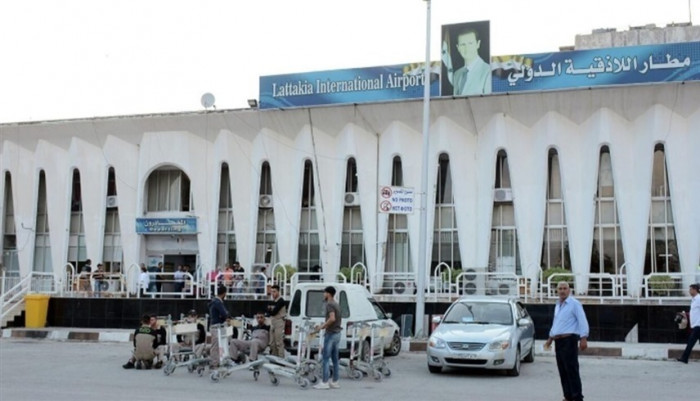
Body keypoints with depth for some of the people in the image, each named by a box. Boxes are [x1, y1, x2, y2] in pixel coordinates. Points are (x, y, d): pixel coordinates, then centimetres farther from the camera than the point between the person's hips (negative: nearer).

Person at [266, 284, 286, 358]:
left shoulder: (281, 301, -10)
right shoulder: (272, 301, 17)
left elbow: (274, 312, -17)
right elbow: (268, 312, 10)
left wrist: (270, 309, 3)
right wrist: (271, 310, -10)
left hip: (279, 322, -9)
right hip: (272, 323, 9)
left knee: (279, 343, -11)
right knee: (272, 343, 10)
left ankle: (281, 358, -11)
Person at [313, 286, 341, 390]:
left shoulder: (329, 304, -14)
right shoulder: (336, 304, 16)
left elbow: (332, 319, -27)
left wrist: (322, 326, -18)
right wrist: (324, 326, 20)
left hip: (331, 334, -9)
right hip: (336, 333, 9)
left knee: (326, 358, -7)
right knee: (335, 359, 10)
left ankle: (325, 383, -7)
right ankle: (335, 382, 12)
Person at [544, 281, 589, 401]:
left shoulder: (574, 304, -5)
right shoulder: (558, 305, 19)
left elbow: (582, 321, -12)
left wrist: (583, 339, -20)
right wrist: (550, 339, 30)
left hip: (569, 340, -7)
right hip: (558, 341, 8)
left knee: (571, 369, -10)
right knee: (562, 371, 7)